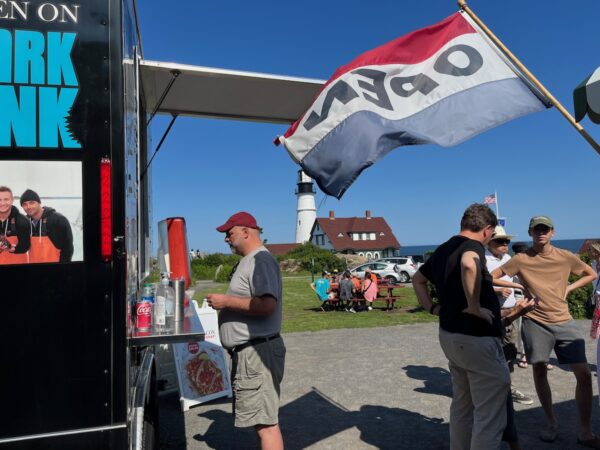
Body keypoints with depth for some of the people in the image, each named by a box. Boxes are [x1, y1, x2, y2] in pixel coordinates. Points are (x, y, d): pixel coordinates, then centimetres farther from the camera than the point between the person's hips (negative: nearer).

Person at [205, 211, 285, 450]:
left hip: (257, 352, -10)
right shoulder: (249, 261, 17)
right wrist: (226, 302, 13)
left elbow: (266, 305, -27)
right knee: (263, 418, 18)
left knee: (265, 421, -5)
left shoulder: (261, 260, -15)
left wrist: (227, 301, -19)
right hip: (249, 352, 10)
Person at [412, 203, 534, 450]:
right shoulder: (473, 246, -15)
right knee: (490, 413, 2)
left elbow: (417, 279, 23)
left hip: (449, 335, 9)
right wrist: (475, 307, -29)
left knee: (462, 404, 22)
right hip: (476, 338, -9)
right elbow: (469, 265, -40)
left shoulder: (442, 250, 11)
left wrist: (433, 307, 14)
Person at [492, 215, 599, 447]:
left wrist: (569, 287, 4)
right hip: (535, 323, -2)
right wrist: (519, 286, -5)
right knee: (539, 372, 8)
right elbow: (492, 277, -1)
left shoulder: (566, 257, 1)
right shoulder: (521, 259, -5)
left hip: (565, 322, 2)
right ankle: (551, 422, 29)